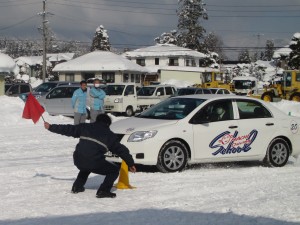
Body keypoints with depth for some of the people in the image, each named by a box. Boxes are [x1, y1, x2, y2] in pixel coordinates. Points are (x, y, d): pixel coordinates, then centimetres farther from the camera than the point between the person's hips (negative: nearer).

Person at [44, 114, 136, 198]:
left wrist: (51, 127, 34)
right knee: (114, 170, 13)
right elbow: (121, 150, 17)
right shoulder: (110, 135, 14)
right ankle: (103, 191, -4)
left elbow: (68, 129, 23)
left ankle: (77, 186, 30)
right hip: (94, 162, -5)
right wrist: (131, 163, 25)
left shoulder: (85, 127, 20)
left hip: (78, 161, 5)